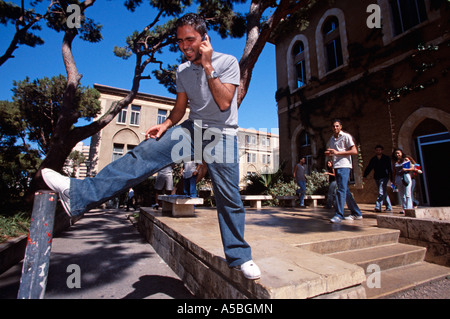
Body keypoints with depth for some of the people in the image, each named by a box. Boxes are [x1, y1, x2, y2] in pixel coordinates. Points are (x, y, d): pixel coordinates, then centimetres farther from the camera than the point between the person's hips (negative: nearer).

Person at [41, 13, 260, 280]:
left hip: (222, 135, -4)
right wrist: (165, 124, -3)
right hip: (192, 129, 4)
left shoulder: (228, 62, -4)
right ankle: (79, 195, -11)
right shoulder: (182, 70, 10)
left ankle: (240, 257, 16)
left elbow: (224, 103, -17)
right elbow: (181, 107, 15)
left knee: (229, 198, -2)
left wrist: (207, 66, -17)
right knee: (143, 155, -15)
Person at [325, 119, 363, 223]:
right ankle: (356, 213, 22)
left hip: (344, 166, -8)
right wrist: (328, 153, 4)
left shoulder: (346, 136, -3)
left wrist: (337, 152, -17)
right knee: (345, 190, 11)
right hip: (336, 167, 8)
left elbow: (354, 151, -12)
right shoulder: (331, 139, 18)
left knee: (341, 190, -14)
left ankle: (339, 215, -12)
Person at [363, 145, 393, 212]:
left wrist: (391, 178, -6)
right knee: (384, 193, 10)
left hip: (384, 177, -4)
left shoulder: (386, 158, 5)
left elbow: (390, 168, 2)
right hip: (376, 178, 4)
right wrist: (364, 176, -1)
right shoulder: (373, 159, 12)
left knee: (381, 192, -15)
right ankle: (389, 207, 19)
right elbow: (369, 168, 10)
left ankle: (378, 206, -21)